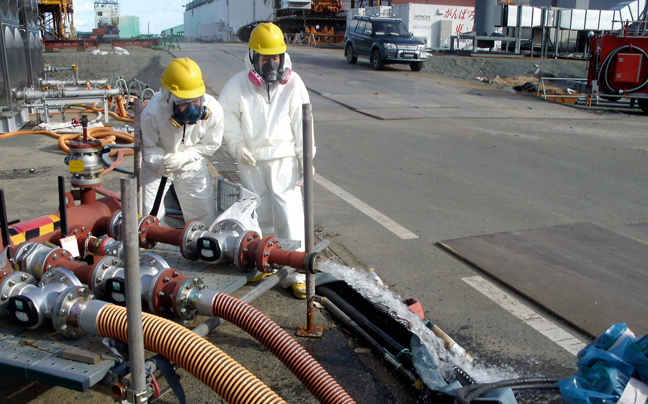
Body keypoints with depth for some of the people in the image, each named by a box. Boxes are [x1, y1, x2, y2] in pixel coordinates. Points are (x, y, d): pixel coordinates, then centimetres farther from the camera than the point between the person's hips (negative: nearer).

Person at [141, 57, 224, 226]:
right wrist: (161, 161, -38)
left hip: (192, 167, 2)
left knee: (205, 219, 9)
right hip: (156, 167, -1)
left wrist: (184, 157, -29)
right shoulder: (153, 112, -32)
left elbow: (211, 144, -13)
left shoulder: (213, 110, -28)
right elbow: (147, 146, -16)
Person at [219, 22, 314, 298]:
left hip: (283, 158, -1)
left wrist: (305, 157, -3)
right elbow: (227, 116, 5)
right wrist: (238, 146, -6)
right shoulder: (239, 84, -3)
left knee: (290, 214, -7)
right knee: (259, 214, 11)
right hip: (251, 161, 1)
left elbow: (301, 123, 0)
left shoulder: (293, 84, -2)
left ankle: (295, 273, 1)